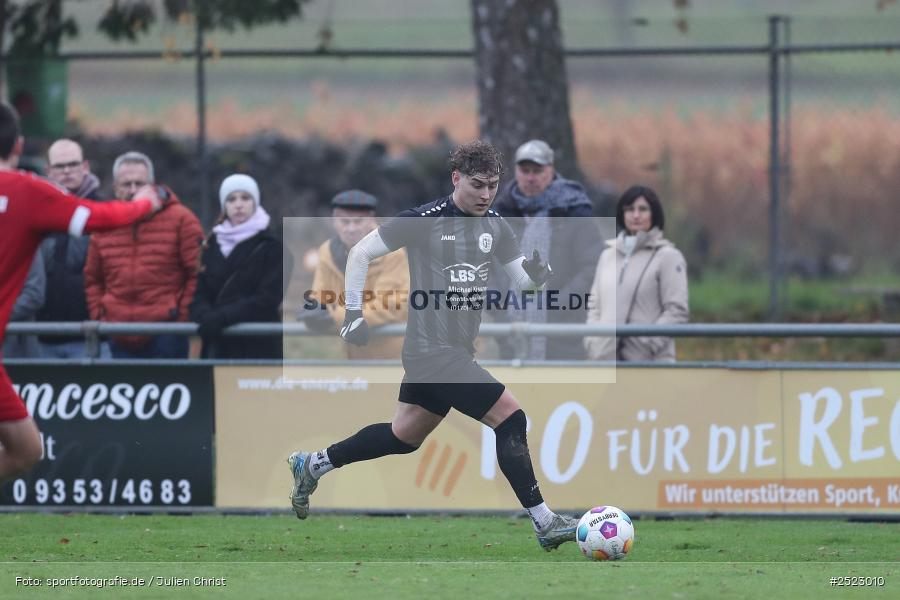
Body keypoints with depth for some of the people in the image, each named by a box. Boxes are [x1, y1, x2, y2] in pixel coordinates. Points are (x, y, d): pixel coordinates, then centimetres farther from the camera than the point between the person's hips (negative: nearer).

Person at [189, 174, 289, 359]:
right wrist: (205, 315, -14)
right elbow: (200, 292, 10)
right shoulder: (212, 245, 14)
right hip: (219, 344, 4)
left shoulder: (271, 246, 1)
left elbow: (268, 298, -8)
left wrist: (223, 316, -17)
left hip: (258, 346, -4)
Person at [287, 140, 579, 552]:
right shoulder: (424, 221, -14)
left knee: (404, 436, 21)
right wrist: (354, 312, -7)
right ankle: (543, 523, -12)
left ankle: (312, 465, 37)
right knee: (510, 417, -15)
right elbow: (361, 253, -6)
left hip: (457, 349, 9)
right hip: (434, 351, -9)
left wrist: (536, 273, -16)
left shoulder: (494, 226, 6)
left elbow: (522, 280, 8)